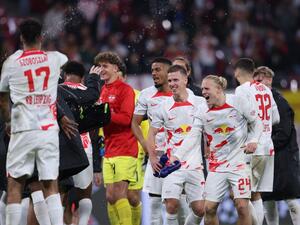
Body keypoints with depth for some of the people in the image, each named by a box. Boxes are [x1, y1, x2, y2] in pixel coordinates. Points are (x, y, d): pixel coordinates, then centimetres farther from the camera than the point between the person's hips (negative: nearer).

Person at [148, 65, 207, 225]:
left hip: (194, 165, 0)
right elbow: (152, 133, 11)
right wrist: (152, 158, 0)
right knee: (172, 205, -14)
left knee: (200, 209, -3)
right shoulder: (164, 107, 4)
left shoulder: (200, 103, 1)